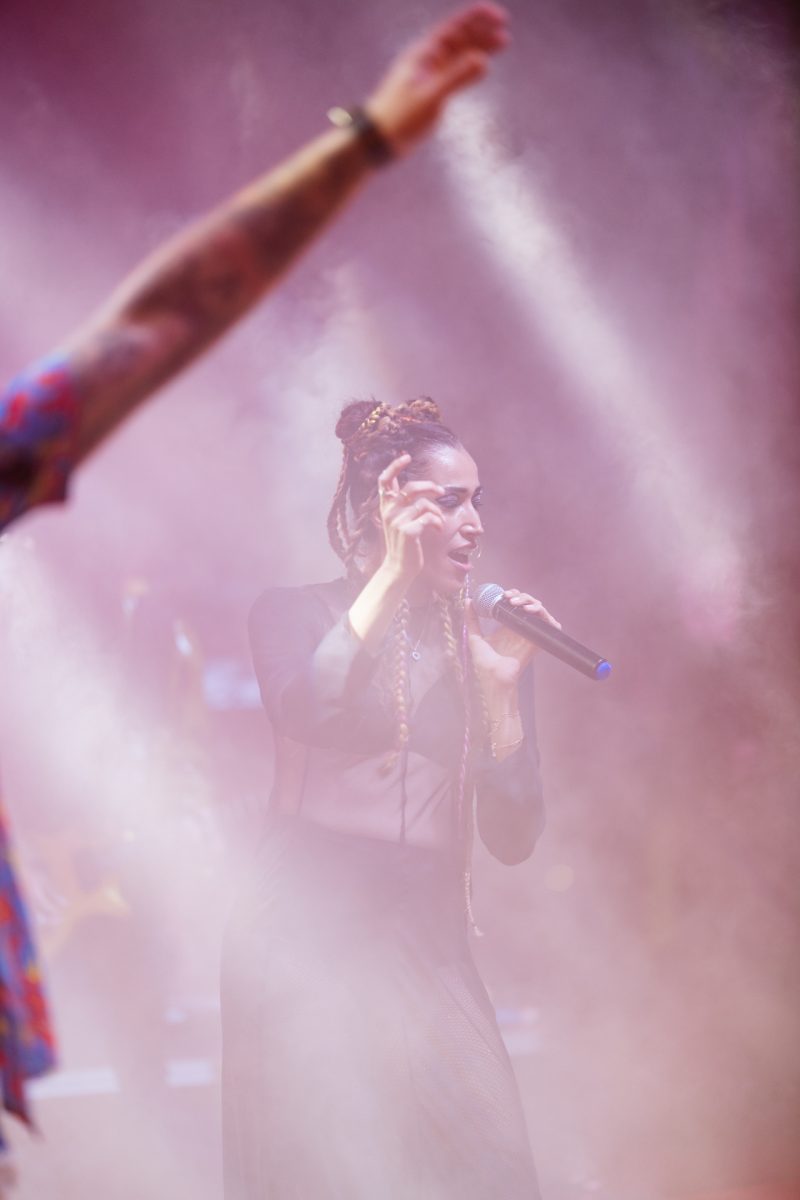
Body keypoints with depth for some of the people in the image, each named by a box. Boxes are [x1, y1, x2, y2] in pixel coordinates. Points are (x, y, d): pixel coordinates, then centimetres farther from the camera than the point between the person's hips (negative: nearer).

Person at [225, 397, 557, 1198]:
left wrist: (501, 687, -8)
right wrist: (393, 574, -20)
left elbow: (513, 839, 3)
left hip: (426, 944, 3)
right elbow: (306, 716, -22)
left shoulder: (481, 643, 10)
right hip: (306, 935, -3)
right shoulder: (295, 613, 3)